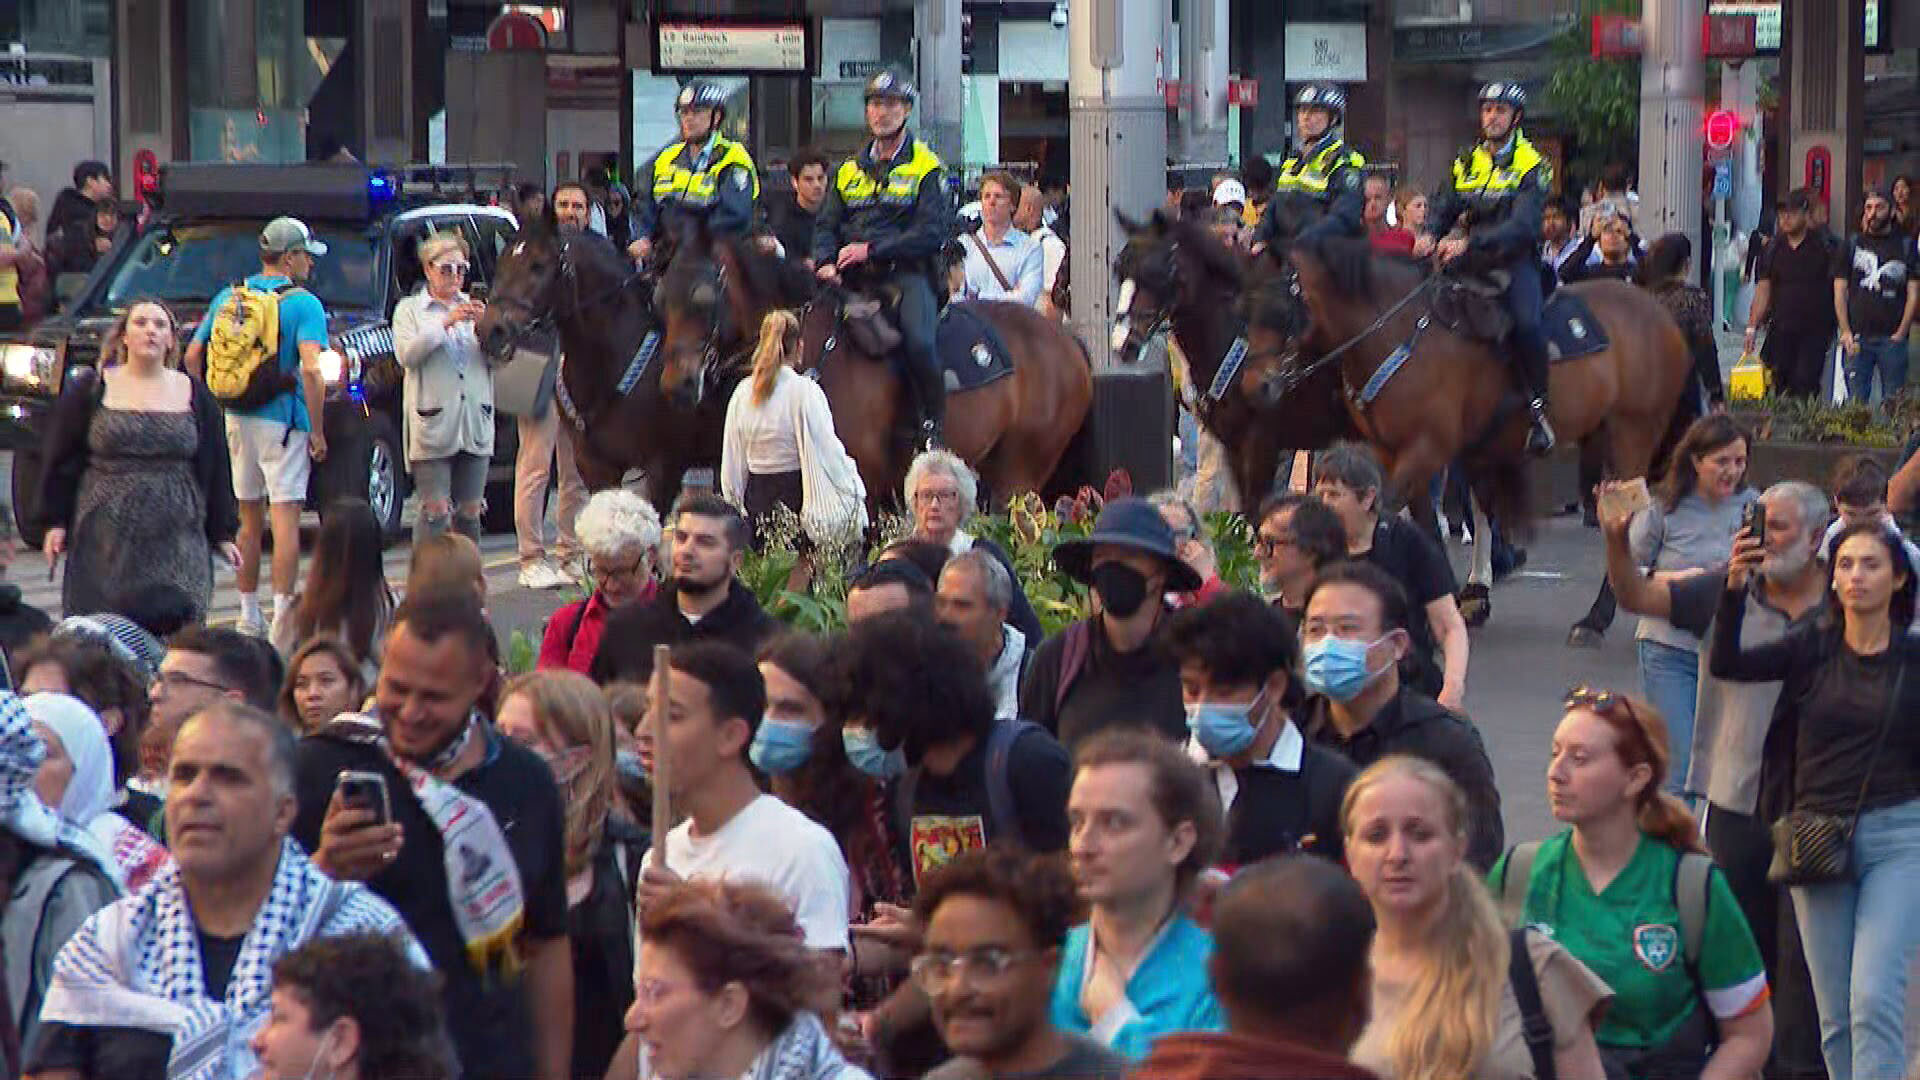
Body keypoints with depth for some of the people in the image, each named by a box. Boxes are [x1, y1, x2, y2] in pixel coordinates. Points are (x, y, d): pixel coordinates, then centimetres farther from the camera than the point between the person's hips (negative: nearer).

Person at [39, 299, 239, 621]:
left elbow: (215, 469, 13)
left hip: (175, 540, 1)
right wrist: (55, 522, 2)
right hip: (105, 540, -1)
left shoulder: (195, 395, 10)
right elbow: (62, 460, 8)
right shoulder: (89, 389, 7)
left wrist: (222, 533, 10)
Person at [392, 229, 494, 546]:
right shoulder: (410, 309, 7)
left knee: (470, 512, 6)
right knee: (436, 511, -11)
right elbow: (406, 354, -10)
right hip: (433, 427, -4)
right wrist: (445, 323, -17)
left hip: (475, 424, 4)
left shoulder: (474, 308, 17)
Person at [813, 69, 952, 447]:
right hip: (855, 276, 5)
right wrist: (826, 263, -6)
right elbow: (826, 226, 17)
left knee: (918, 341, -29)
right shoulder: (850, 170, 19)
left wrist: (872, 249, -14)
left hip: (906, 273, -5)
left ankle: (932, 426, -16)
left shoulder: (926, 167, 3)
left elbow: (933, 232, -8)